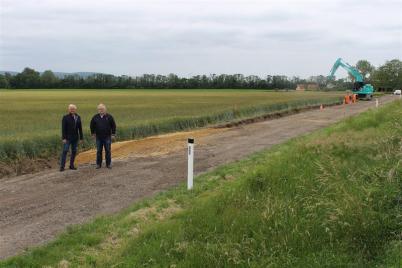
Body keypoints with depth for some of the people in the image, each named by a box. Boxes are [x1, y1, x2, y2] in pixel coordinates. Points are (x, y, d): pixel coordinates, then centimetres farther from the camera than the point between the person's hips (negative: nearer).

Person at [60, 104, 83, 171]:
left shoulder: (78, 117, 6)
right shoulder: (65, 117, -6)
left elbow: (80, 128, 9)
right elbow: (63, 128, -9)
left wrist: (81, 138, 6)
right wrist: (64, 138, -14)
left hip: (75, 138, 5)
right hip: (67, 138, -4)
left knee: (74, 151, 8)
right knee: (65, 151, -7)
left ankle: (71, 165, 18)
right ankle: (62, 166, -5)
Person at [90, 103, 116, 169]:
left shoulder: (109, 117, -3)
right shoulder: (95, 117, 2)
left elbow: (113, 126, 1)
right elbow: (92, 126, 13)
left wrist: (113, 134, -2)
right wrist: (93, 133, 11)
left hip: (107, 137, -1)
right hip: (98, 137, 2)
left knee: (108, 151, 3)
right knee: (98, 151, 6)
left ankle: (108, 164, 12)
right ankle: (98, 164, 14)